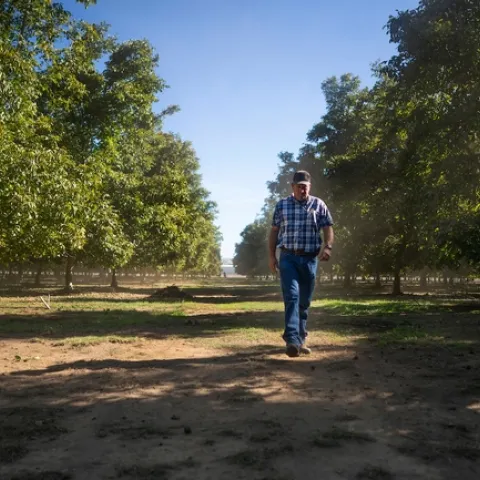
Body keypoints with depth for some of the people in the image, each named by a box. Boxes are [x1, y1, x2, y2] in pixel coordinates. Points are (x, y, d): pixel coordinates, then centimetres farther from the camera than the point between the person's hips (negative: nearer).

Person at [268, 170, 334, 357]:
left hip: (309, 259, 1)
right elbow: (274, 231, 10)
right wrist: (272, 256, 3)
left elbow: (328, 228, 1)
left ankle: (300, 339, 21)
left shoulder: (319, 205, 5)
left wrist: (327, 247, -18)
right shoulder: (281, 205, 7)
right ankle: (292, 340, -23)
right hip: (288, 257, -1)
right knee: (292, 296, -16)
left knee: (304, 301, 9)